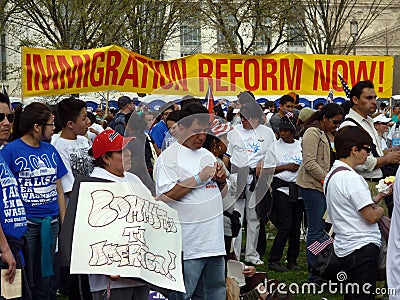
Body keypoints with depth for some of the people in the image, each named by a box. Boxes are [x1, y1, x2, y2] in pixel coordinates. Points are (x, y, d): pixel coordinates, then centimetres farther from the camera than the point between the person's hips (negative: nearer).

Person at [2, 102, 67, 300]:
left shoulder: (50, 150, 10)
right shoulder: (11, 150, -8)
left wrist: (65, 223, 10)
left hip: (50, 224, 6)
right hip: (25, 224, -5)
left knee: (44, 282, 12)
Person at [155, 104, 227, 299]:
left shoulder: (208, 155, 17)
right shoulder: (169, 157, -7)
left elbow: (221, 193, 25)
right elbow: (165, 196, -19)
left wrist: (221, 179, 2)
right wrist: (199, 178, -17)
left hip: (214, 239, 8)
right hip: (188, 245, -8)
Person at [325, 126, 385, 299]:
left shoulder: (332, 175, 14)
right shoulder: (350, 177, -18)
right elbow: (371, 217, -18)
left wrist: (377, 198, 19)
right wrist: (381, 210, 2)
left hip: (345, 247, 10)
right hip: (362, 247, -10)